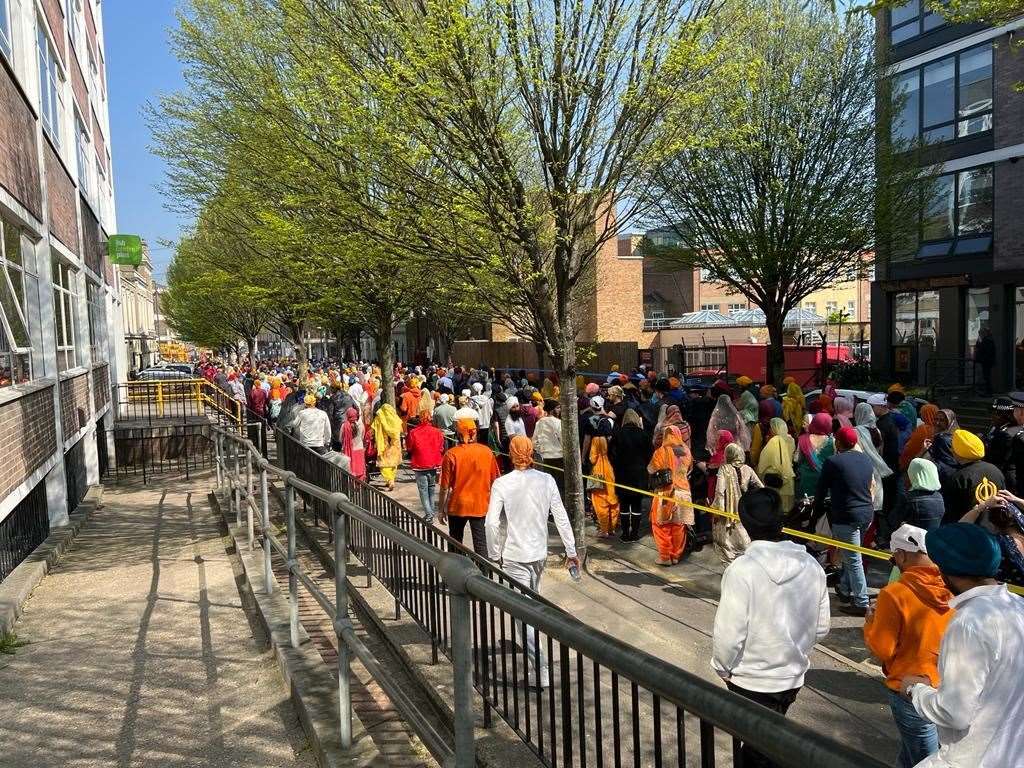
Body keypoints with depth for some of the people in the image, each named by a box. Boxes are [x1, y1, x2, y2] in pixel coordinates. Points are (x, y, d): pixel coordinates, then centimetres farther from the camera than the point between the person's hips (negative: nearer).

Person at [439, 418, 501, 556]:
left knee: (455, 544, 18)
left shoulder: (451, 455, -13)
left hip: (457, 506, -1)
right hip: (481, 506, 1)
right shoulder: (486, 452, -6)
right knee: (480, 544, 5)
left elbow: (445, 487, -10)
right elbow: (494, 481, 3)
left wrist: (441, 509, 2)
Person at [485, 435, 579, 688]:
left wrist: (494, 554, -4)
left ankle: (541, 672, -4)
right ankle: (531, 647, 46)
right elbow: (561, 517, -2)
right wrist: (571, 550, 6)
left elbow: (491, 522, -17)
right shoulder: (546, 480, -4)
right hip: (540, 552, 5)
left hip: (514, 556, -5)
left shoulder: (502, 484, -12)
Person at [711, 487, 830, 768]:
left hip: (752, 681, -5)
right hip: (794, 676, 5)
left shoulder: (742, 570, -25)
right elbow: (821, 627, 0)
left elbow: (729, 634, -22)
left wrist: (723, 668, -4)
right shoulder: (810, 564, -9)